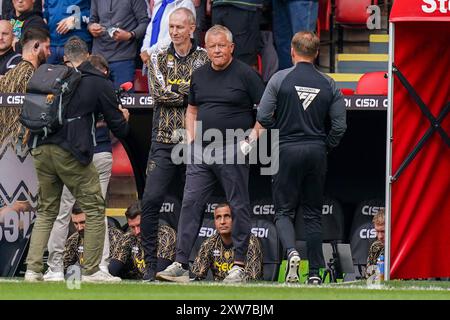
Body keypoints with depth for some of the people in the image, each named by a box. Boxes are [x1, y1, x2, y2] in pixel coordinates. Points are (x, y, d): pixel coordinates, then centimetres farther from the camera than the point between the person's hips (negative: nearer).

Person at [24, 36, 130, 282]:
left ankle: (33, 269, 6)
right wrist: (124, 119, 29)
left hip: (41, 150, 5)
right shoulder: (99, 83, 4)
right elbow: (118, 126, 7)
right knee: (94, 209, 6)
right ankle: (91, 270, 2)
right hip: (71, 152, -5)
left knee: (46, 211, 15)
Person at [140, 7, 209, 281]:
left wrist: (175, 91, -15)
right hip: (164, 141, 1)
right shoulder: (159, 59, 10)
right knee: (151, 201, -9)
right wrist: (191, 91, -9)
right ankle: (151, 265, -4)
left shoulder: (204, 58, 5)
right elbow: (159, 92, -5)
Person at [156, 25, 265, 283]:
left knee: (239, 207, 1)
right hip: (201, 150, 5)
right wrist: (191, 138, 12)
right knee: (191, 203, -1)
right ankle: (181, 264, -2)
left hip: (233, 152, -5)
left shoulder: (245, 74, -5)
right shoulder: (199, 75, 12)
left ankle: (240, 265, 6)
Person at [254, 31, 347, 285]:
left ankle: (292, 252, -22)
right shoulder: (329, 85, 3)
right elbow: (340, 126, 1)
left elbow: (263, 117, -7)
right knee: (314, 214, 9)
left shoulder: (280, 79, -5)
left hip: (287, 150, -2)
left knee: (284, 211, 5)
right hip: (317, 153, 2)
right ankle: (315, 272, 5)